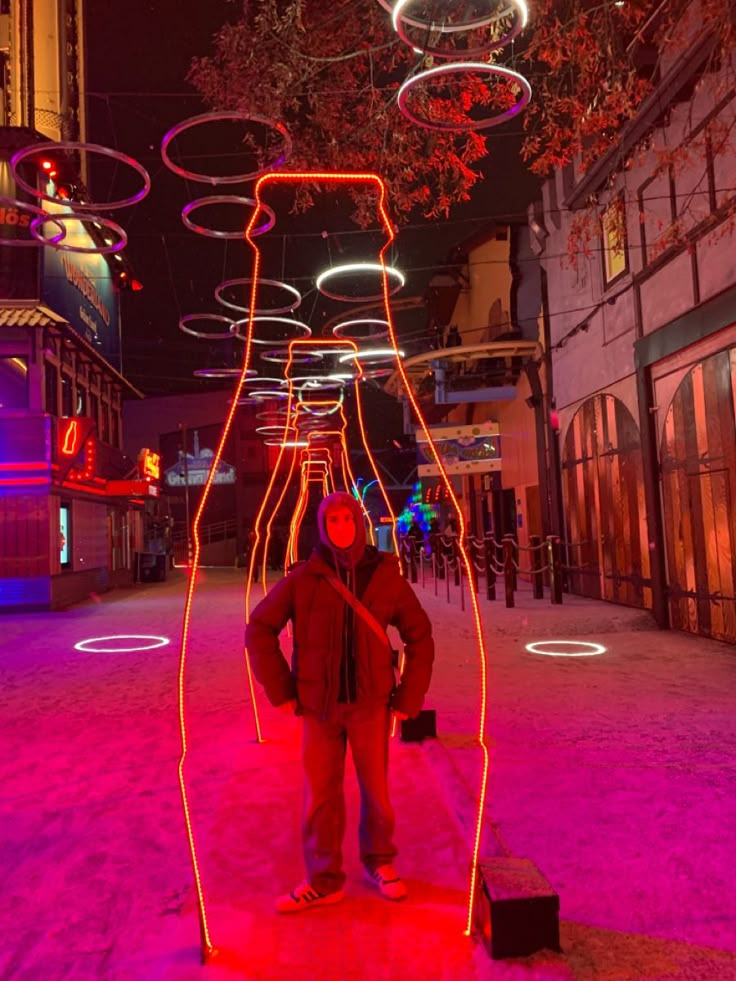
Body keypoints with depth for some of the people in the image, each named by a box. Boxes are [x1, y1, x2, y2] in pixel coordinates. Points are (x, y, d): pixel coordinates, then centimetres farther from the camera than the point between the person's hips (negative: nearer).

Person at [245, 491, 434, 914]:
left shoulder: (385, 575, -4)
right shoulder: (304, 578, -6)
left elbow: (420, 637, 5)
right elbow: (259, 629, 2)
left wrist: (409, 697, 1)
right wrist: (280, 689, -2)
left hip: (370, 703, 0)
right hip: (319, 705, 0)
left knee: (376, 789, 11)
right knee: (321, 794, 7)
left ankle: (380, 862, 35)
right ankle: (323, 881, 25)